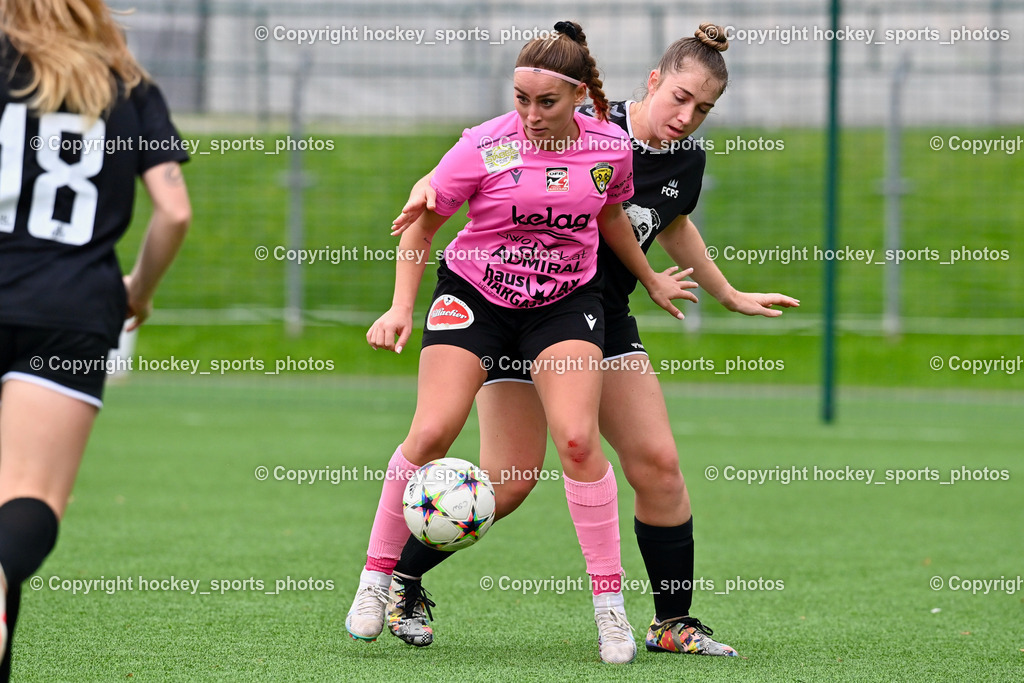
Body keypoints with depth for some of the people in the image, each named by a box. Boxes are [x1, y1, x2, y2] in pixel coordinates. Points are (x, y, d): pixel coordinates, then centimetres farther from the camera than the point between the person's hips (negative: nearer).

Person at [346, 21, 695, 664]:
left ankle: (610, 606, -5)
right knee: (431, 434, -13)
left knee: (578, 440, -15)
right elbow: (422, 224, -4)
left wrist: (651, 280, 25)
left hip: (566, 301, 1)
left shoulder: (611, 148, -9)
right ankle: (377, 577, 5)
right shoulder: (483, 147, -17)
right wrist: (402, 307, -13)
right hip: (474, 292, -1)